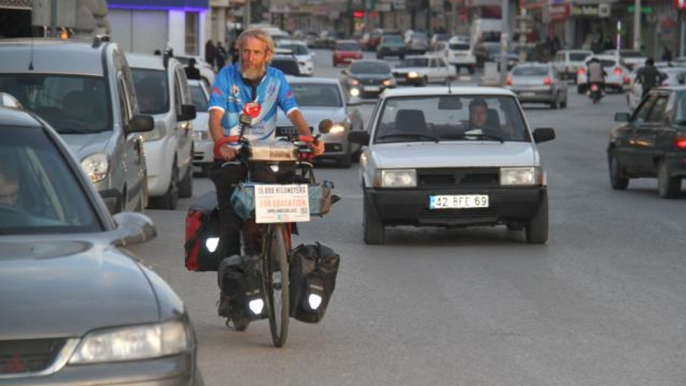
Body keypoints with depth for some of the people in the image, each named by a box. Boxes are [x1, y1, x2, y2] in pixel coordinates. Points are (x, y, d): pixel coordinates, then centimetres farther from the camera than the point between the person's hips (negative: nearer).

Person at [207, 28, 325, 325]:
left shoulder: (276, 79, 7)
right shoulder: (226, 76, -1)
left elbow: (293, 112, -3)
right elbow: (216, 115, -13)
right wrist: (222, 144, -33)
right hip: (231, 160, -2)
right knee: (230, 220, -13)